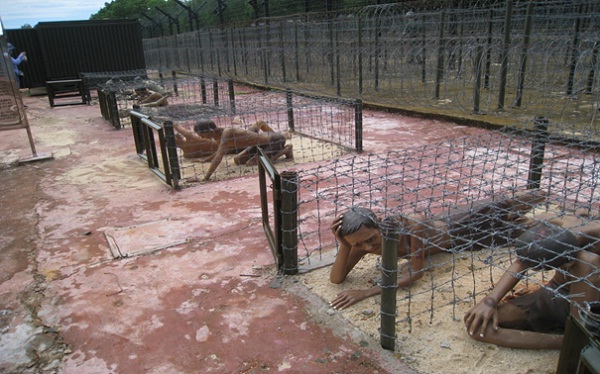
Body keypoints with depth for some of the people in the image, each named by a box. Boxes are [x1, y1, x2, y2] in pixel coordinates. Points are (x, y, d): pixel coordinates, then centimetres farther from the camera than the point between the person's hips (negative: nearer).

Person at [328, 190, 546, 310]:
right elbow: (336, 279, -29)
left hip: (456, 228, -4)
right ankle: (533, 196, 56)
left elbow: (416, 272, -43)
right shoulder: (363, 242, -30)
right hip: (439, 224, 4)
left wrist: (366, 293, -51)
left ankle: (538, 195, 54)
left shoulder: (414, 225, -47)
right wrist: (344, 246, -47)